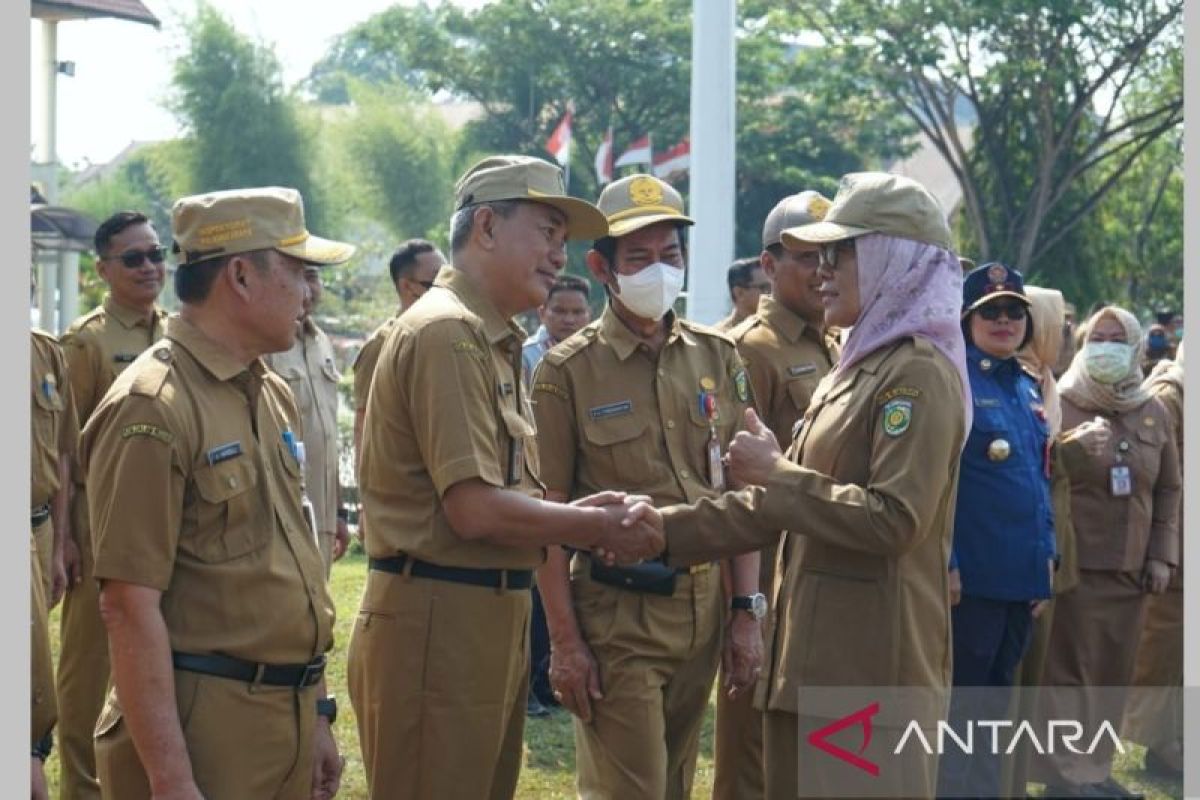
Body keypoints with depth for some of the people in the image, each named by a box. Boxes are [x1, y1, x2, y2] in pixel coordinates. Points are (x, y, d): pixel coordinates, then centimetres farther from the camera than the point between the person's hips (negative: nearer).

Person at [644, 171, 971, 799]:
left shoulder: (920, 374, -12)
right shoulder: (858, 369, 18)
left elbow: (894, 520, -23)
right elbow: (778, 507, 18)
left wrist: (776, 473, -15)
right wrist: (661, 531, 9)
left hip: (872, 663, -10)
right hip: (815, 654, 10)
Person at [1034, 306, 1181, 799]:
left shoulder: (1153, 414, 11)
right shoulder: (1060, 407, -3)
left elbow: (1168, 489, 16)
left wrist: (1162, 555, 9)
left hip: (1131, 568, 5)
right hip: (1074, 563, -5)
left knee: (1113, 672, 9)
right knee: (1068, 670, -3)